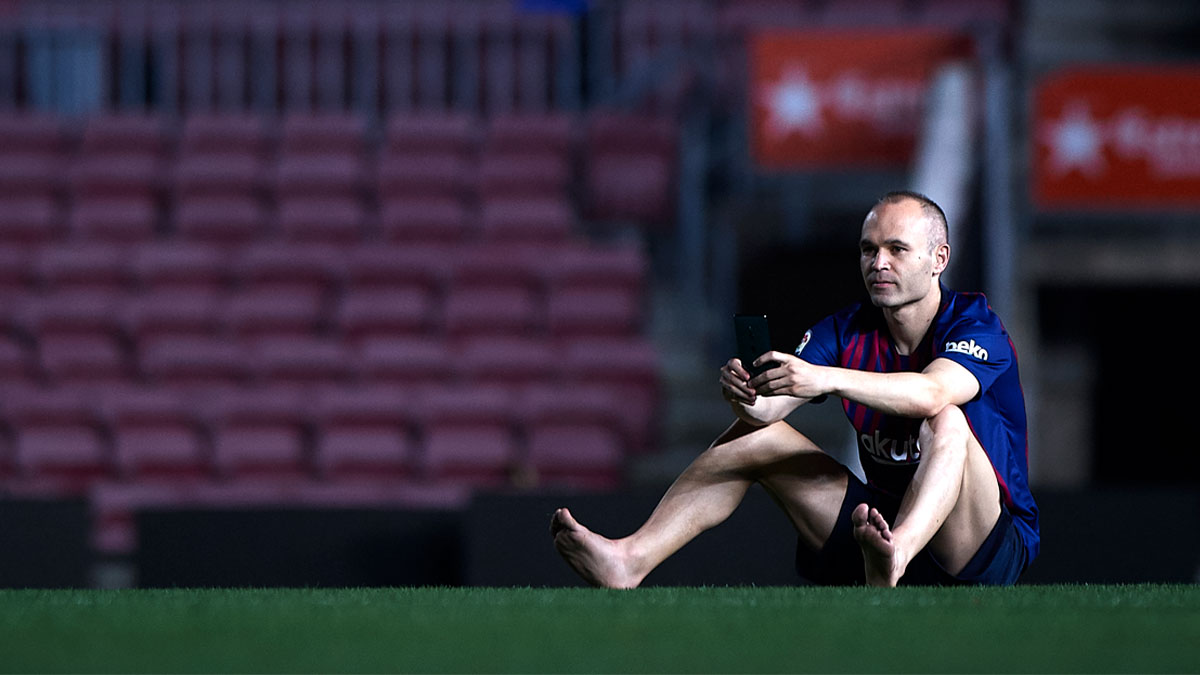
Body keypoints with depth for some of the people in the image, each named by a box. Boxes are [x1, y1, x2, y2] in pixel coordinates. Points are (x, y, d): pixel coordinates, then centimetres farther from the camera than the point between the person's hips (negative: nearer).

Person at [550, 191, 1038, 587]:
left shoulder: (973, 324, -10)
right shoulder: (846, 331, 7)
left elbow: (933, 394, -34)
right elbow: (768, 408, -9)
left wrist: (827, 379, -47)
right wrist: (747, 397, -34)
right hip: (885, 520, 6)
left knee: (947, 423, -33)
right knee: (756, 437, -2)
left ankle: (893, 559, -64)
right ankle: (629, 560, -18)